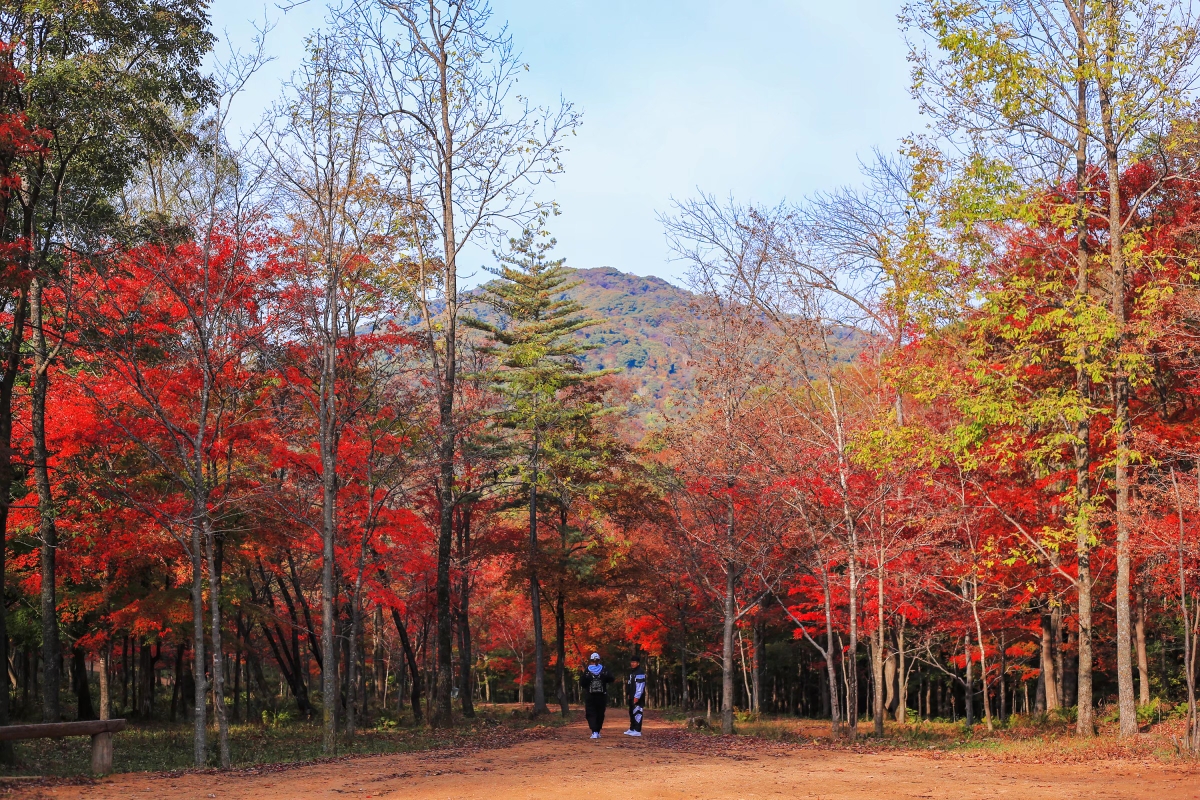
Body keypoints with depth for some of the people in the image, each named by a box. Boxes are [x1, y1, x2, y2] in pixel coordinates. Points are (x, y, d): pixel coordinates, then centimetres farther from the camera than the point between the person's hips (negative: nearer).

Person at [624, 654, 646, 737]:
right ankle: (632, 729, 26)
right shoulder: (632, 671, 18)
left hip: (637, 697, -11)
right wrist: (628, 693, 18)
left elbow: (640, 686, -20)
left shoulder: (640, 673, -14)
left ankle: (637, 731, -12)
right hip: (632, 696, 11)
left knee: (637, 712, -11)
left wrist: (637, 696, -24)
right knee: (632, 713, 17)